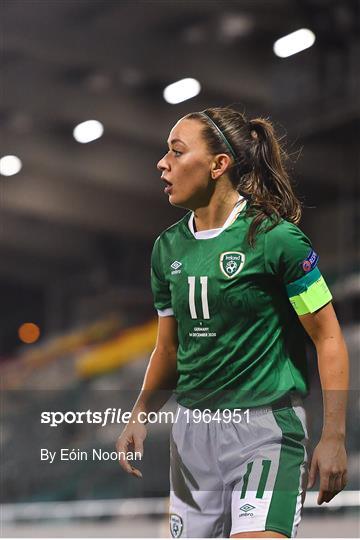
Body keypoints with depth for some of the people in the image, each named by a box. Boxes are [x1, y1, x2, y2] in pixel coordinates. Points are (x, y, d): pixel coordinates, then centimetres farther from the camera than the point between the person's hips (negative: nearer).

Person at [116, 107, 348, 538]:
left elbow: (327, 338, -7)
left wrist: (333, 437, -12)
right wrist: (140, 416, 4)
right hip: (192, 428, 6)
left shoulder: (275, 237, -9)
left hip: (265, 425, -6)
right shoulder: (168, 247, 9)